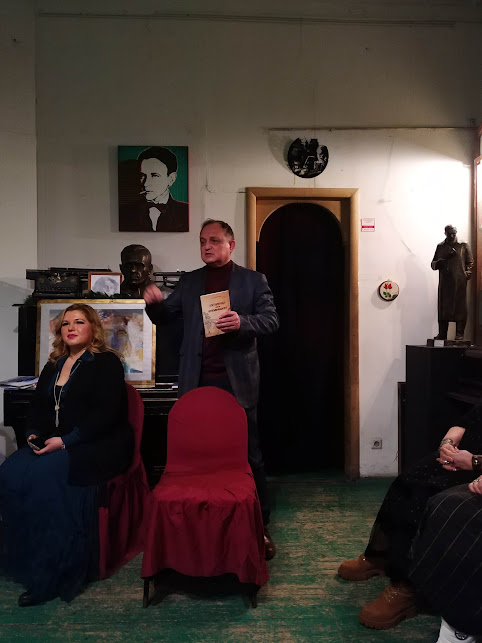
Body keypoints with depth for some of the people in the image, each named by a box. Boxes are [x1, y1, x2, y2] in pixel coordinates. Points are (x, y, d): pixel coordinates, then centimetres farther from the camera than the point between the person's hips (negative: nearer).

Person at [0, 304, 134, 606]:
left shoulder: (106, 363, -4)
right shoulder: (54, 365, 19)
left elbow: (106, 413, -15)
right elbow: (39, 406, 24)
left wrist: (65, 441, -21)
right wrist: (34, 432, 2)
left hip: (97, 447, -7)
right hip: (54, 443, 7)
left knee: (44, 476, -30)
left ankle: (52, 576, -19)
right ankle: (25, 563, -10)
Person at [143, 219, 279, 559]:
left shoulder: (254, 280, 5)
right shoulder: (189, 281, 13)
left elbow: (271, 320, -2)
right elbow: (164, 316, 15)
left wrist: (242, 322, -21)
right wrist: (154, 302, -8)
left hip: (238, 382, -3)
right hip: (198, 381, 3)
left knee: (248, 454, 5)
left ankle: (259, 525, 19)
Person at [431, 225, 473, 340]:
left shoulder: (463, 246, 9)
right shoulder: (440, 247, 15)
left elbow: (470, 262, 8)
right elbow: (433, 264, 14)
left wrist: (467, 273, -8)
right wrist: (443, 260, -5)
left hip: (460, 282, -2)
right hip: (444, 282, 2)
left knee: (460, 307, -4)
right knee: (443, 307, -1)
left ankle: (459, 334, -2)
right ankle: (442, 334, 3)